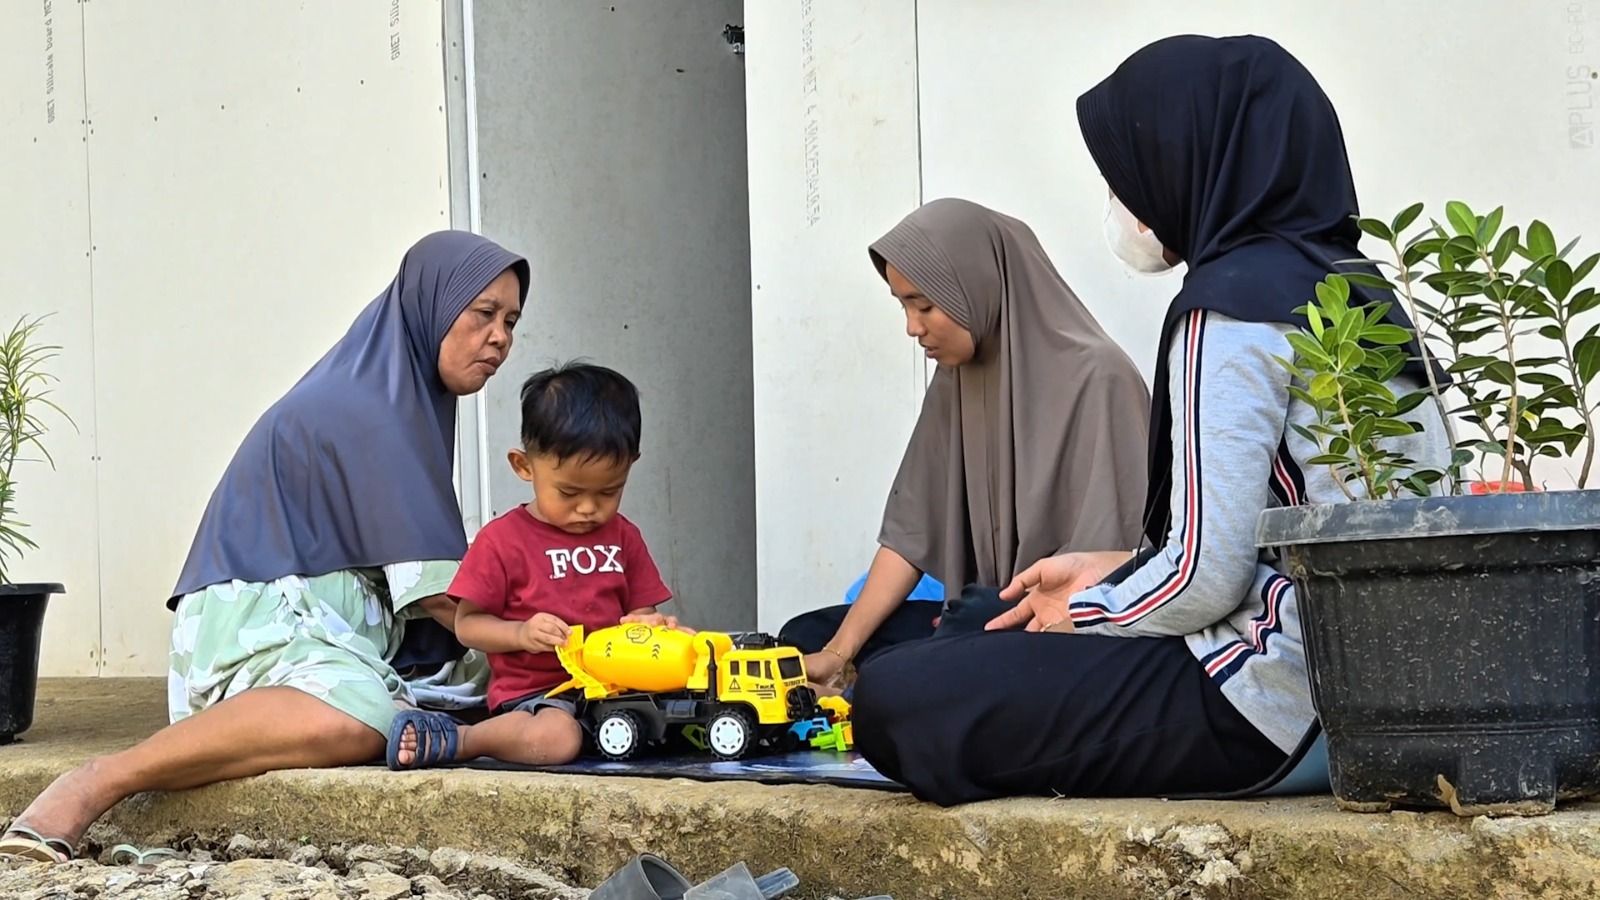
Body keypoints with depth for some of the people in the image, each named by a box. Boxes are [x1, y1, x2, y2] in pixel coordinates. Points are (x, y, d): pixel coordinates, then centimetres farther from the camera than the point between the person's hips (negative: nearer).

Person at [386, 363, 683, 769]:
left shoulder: (624, 537, 14)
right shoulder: (502, 539, 0)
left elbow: (639, 611, 18)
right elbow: (467, 623, 1)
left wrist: (649, 626, -7)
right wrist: (521, 634, -18)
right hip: (533, 688, -5)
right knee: (555, 738, -37)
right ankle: (453, 738, -17)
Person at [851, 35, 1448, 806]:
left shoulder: (1233, 305, -14)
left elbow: (1204, 575, -17)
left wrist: (1083, 614, 2)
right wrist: (1108, 575, 22)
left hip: (1273, 700, -10)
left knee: (894, 700, -12)